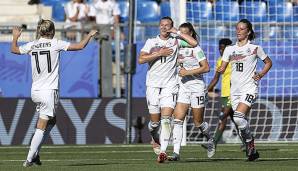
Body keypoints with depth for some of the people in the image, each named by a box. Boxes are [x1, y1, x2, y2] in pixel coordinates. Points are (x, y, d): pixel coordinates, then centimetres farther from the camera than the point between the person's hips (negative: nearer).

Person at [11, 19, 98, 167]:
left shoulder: (31, 45, 6)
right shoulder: (55, 43, -6)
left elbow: (14, 49, 25)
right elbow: (80, 46, -4)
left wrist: (15, 37, 43)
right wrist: (89, 35, 13)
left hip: (35, 92, 6)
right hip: (49, 91, -6)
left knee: (51, 121, 21)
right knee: (41, 127, -6)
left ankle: (35, 153, 12)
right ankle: (30, 158, -12)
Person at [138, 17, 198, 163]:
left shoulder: (175, 41, 6)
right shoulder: (151, 42, 7)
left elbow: (194, 43, -8)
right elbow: (141, 59, -5)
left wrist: (177, 32, -1)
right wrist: (159, 53, -12)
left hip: (170, 85, -1)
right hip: (153, 85, 1)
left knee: (166, 119, -15)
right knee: (155, 121, 5)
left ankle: (162, 151, -22)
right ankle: (156, 139, 37)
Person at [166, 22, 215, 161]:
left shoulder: (195, 49, -10)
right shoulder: (178, 48, 8)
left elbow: (206, 68, -16)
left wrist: (188, 72, -19)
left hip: (197, 87, -5)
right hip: (182, 87, 5)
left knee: (198, 122, 5)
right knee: (178, 119, -10)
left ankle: (210, 141, 35)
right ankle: (176, 152, -13)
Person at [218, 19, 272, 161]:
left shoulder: (255, 48, 1)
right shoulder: (229, 49, 11)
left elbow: (268, 62, 12)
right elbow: (222, 69, 7)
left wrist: (260, 75, -3)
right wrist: (219, 70, -16)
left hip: (249, 87, -5)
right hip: (235, 89, 5)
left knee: (238, 117, -24)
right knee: (242, 122, 4)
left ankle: (250, 141, -4)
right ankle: (252, 151, 15)